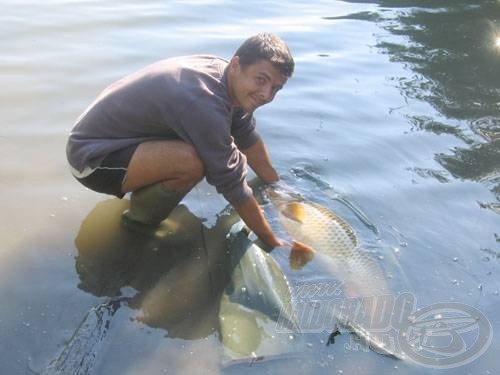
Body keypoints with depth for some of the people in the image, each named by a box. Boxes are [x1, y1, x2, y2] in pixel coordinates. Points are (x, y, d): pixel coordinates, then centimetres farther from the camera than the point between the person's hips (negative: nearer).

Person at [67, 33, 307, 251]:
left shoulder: (226, 77, -4)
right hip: (92, 157, -9)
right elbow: (232, 184, -25)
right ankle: (139, 222, -5)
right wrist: (273, 242, -14)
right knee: (192, 161, -33)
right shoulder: (204, 104, -31)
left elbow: (248, 138, 11)